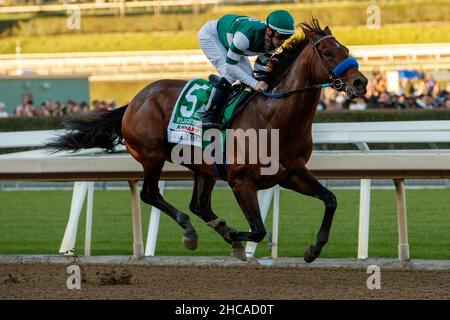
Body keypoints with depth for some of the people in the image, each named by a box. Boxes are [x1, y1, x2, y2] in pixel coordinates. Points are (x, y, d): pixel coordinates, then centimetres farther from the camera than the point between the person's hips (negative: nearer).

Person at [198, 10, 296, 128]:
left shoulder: (273, 44, -22)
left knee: (249, 75, -3)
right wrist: (254, 83, -46)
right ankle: (209, 116, -20)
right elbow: (230, 66, -39)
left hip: (228, 40, 8)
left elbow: (260, 69, -8)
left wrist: (261, 84, -27)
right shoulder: (247, 34, -44)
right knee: (230, 74, -24)